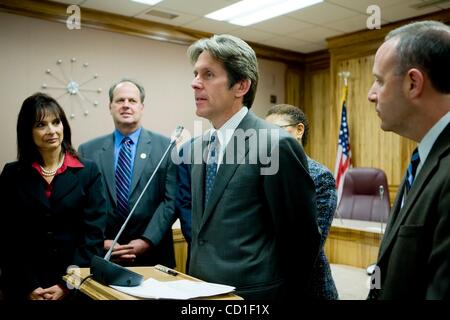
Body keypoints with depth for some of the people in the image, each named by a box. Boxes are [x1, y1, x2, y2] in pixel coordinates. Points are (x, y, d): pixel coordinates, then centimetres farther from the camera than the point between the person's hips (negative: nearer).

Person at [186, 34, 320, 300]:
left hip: (249, 292, -7)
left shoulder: (276, 145, -19)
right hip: (201, 288, 7)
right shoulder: (200, 146, 5)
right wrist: (193, 278, 10)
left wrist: (285, 293, -4)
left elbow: (302, 240, -14)